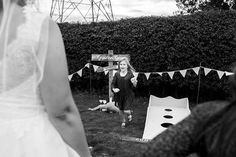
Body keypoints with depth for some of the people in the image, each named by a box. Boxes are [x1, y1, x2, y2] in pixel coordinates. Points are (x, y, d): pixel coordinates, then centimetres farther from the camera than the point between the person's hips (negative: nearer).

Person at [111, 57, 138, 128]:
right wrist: (114, 89, -18)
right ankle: (123, 121, 43)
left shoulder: (130, 74, -9)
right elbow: (113, 83, 2)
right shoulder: (117, 74, -3)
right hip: (119, 95, 3)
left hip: (128, 95, -3)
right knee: (121, 110, 14)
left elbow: (133, 87, -8)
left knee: (125, 111, -9)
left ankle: (130, 112, 30)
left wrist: (134, 83, -30)